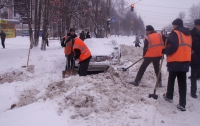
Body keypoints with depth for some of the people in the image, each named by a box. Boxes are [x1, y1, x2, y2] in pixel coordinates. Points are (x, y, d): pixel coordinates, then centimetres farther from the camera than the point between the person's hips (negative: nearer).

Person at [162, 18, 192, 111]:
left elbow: (173, 46, -18)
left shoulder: (175, 33, -8)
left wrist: (165, 51, -3)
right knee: (182, 82, 5)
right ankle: (182, 104, 0)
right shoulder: (188, 34, 17)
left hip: (175, 61, -6)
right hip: (185, 61, 6)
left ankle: (169, 96, 32)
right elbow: (188, 47, 19)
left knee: (171, 79, 14)